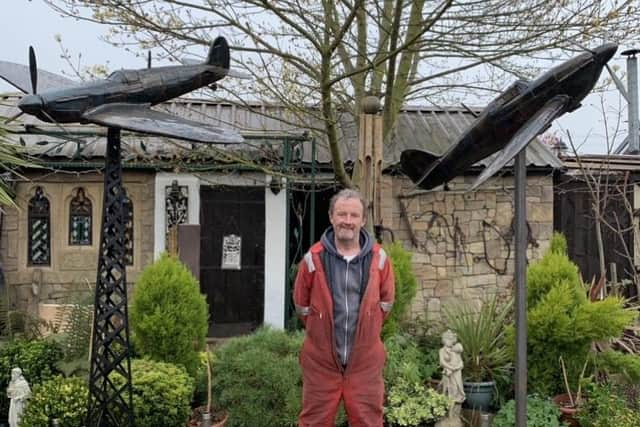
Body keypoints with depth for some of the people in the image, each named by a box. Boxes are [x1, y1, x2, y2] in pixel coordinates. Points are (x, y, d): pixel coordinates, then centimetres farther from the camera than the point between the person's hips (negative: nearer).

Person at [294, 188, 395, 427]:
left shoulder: (378, 258, -2)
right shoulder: (314, 258, -7)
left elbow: (386, 300, 12)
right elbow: (301, 304, 6)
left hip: (365, 359, 1)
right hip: (321, 359, -1)